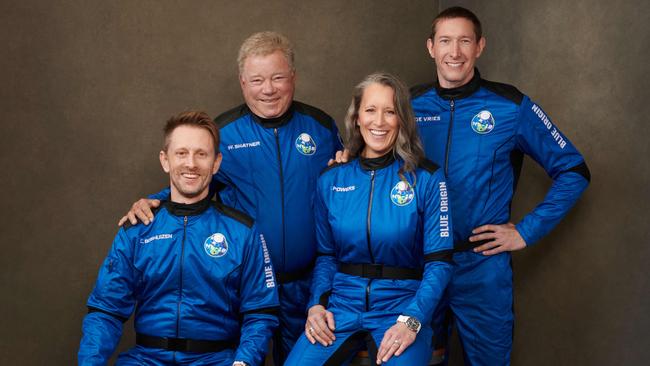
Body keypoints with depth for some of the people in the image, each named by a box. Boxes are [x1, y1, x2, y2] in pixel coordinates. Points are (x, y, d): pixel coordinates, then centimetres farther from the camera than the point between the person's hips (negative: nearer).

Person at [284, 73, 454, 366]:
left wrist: (411, 321, -18)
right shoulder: (331, 180, 6)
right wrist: (316, 305, -3)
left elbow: (439, 261, -6)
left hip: (401, 302, -2)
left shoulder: (426, 178, -4)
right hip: (342, 301, 3)